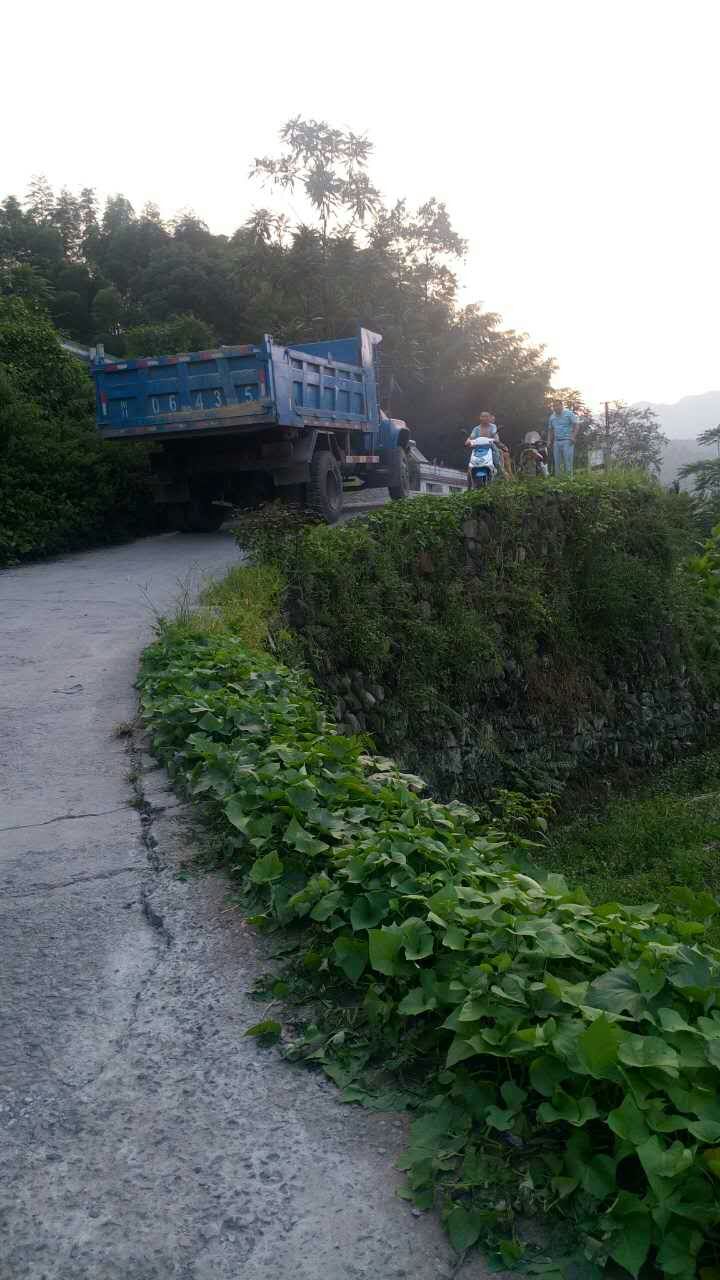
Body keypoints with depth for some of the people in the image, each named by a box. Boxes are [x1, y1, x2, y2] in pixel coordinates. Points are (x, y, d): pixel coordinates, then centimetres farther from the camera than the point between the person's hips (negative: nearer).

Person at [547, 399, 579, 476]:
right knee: (557, 463, 5)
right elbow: (550, 430, 22)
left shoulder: (569, 414, 0)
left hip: (567, 441, -5)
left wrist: (573, 437, -14)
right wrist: (549, 441, 10)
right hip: (556, 442, 5)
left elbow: (576, 425, -4)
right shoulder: (552, 417, 16)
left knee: (568, 462, -11)